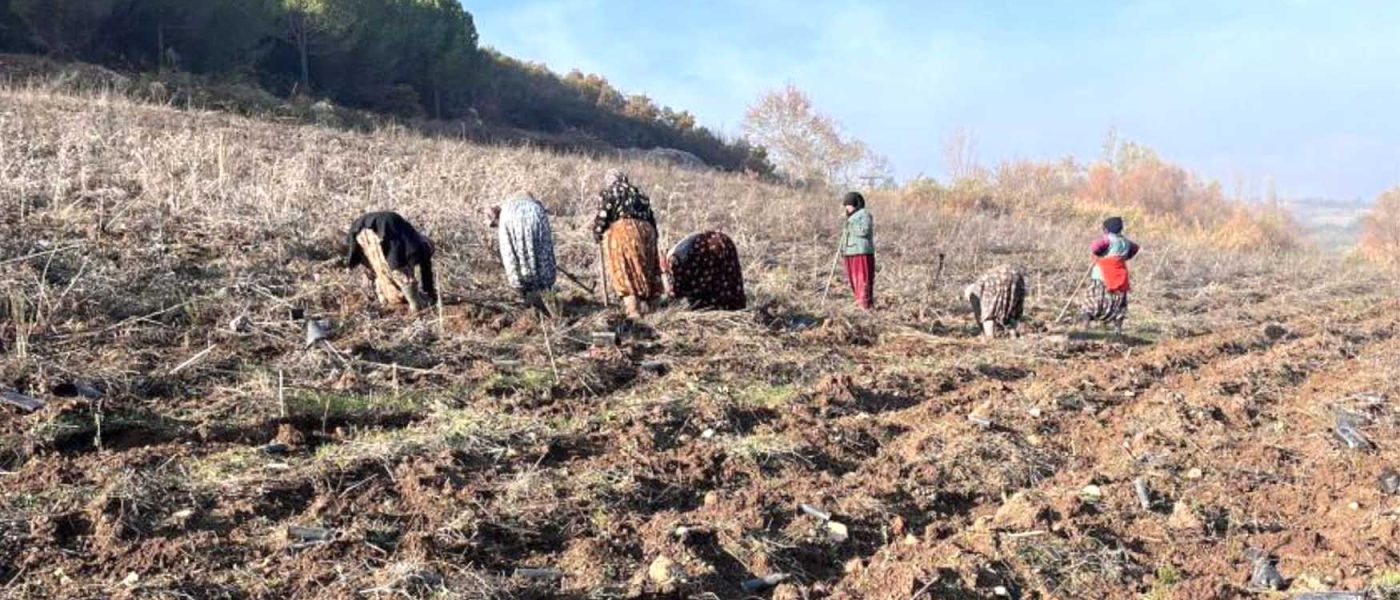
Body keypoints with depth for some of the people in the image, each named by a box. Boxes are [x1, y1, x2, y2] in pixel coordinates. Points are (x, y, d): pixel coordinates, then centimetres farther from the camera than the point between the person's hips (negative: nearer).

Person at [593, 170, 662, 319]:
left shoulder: (610, 193, 8)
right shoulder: (638, 193, 24)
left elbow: (602, 216, 0)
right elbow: (651, 218, 21)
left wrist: (597, 234, 12)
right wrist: (653, 236, 25)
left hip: (622, 229, -5)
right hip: (645, 230, 5)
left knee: (624, 270, -4)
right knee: (644, 268, 14)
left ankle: (633, 309, -12)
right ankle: (643, 304, 15)